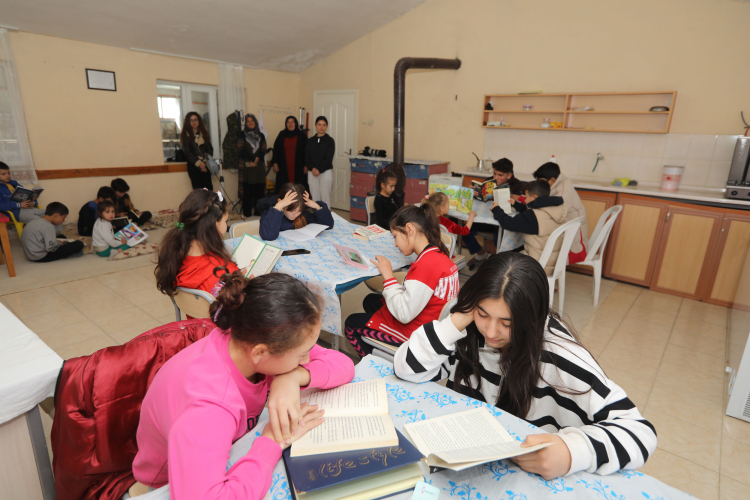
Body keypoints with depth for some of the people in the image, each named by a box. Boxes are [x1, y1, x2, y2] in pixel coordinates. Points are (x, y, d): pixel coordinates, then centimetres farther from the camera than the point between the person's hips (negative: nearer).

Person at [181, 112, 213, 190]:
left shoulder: (204, 133, 16)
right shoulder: (185, 135, 5)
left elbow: (210, 148, 12)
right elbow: (187, 152, -2)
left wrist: (207, 162, -4)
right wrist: (199, 163, -11)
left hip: (205, 165, 3)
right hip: (194, 166, -3)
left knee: (209, 189, -8)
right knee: (198, 190, -9)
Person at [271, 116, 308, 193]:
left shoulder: (302, 135, 4)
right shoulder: (282, 135, 11)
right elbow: (276, 149, 11)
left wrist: (306, 165, -5)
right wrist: (275, 163, 3)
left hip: (298, 167, -2)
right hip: (284, 167, 2)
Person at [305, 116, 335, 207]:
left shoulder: (330, 140, 0)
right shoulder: (310, 141, 10)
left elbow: (329, 158, -7)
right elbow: (307, 157, 6)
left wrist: (319, 170, -15)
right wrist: (312, 168, -12)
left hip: (326, 171, -3)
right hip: (312, 172, 3)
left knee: (325, 196, -4)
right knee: (314, 197, 5)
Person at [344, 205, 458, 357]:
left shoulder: (426, 264, -31)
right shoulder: (439, 254, -2)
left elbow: (404, 315, -29)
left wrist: (388, 276, -21)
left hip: (412, 331, -9)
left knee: (351, 324, 8)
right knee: (370, 300, 27)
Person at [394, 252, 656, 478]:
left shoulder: (558, 357, -20)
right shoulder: (470, 333, -10)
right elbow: (407, 368, -13)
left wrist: (572, 453, -37)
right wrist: (457, 321, -23)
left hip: (531, 478, -1)